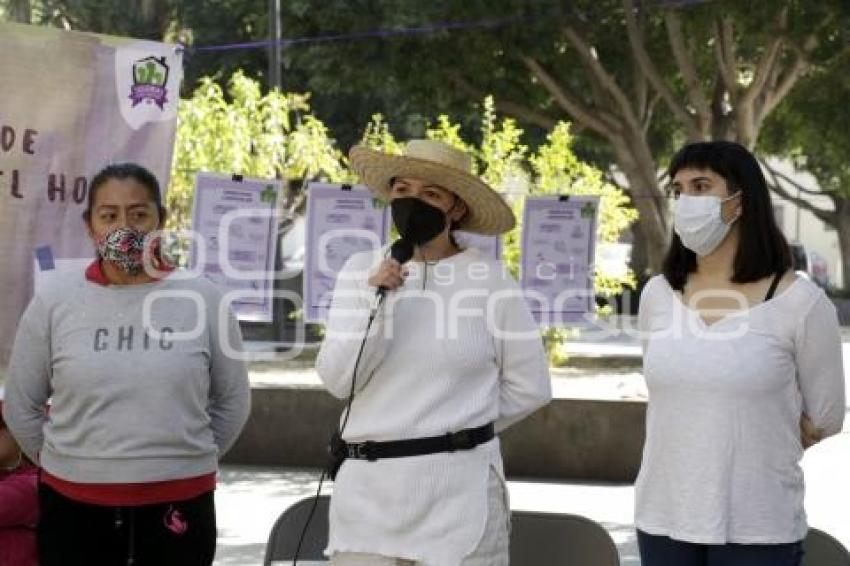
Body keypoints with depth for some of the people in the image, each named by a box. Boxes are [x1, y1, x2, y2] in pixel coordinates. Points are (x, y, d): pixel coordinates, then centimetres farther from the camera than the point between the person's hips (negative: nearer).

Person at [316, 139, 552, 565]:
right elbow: (337, 380, -3)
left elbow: (529, 388, 2)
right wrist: (374, 304, -14)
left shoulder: (489, 279, -3)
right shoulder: (360, 270, 4)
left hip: (458, 485, -2)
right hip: (368, 486, 2)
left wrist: (461, 429, 7)